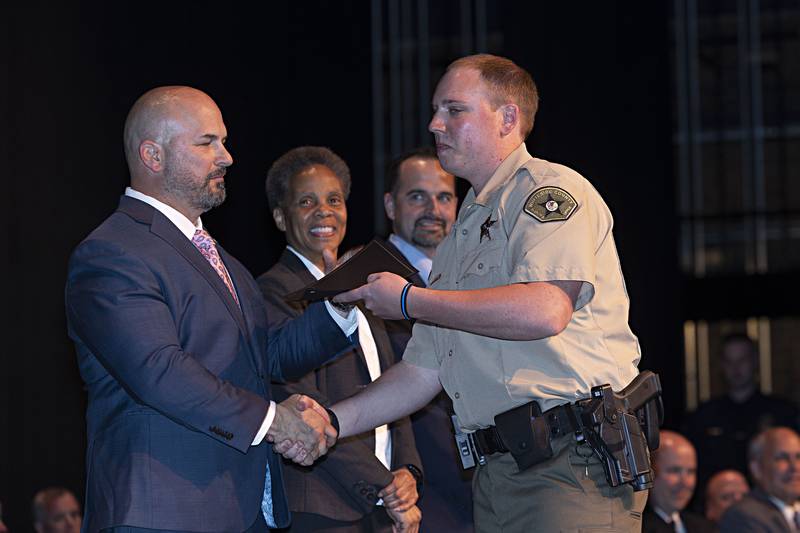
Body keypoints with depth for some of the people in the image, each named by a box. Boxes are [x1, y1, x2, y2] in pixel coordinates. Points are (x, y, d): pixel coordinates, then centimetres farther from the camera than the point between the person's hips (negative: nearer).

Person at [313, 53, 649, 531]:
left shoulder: (553, 188, -3)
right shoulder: (461, 235, 23)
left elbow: (545, 309, -20)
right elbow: (424, 371, 22)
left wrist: (408, 301, -10)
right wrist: (332, 421, 8)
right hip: (497, 471, 8)